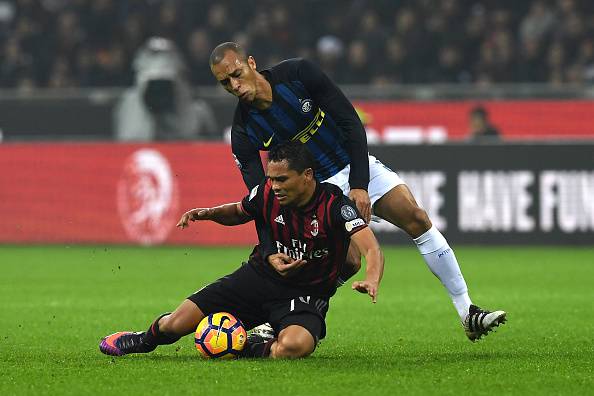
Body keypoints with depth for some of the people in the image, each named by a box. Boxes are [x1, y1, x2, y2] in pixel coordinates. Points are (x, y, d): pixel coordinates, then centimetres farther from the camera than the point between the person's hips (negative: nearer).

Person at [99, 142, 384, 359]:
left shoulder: (336, 206, -22)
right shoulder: (266, 194, -7)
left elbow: (371, 249, -33)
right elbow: (238, 212, 17)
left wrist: (371, 281, -55)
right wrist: (210, 213, -4)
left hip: (306, 295, -4)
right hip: (260, 275, 4)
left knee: (294, 346, -40)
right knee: (176, 324, -6)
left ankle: (247, 349, -5)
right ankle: (145, 339, 33)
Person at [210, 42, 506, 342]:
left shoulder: (299, 73, -18)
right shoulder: (244, 133, -17)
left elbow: (350, 122, -15)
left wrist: (359, 184, -23)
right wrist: (270, 253, -29)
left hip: (356, 166, 2)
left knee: (417, 219, -13)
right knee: (349, 261, -21)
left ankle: (468, 313, -8)